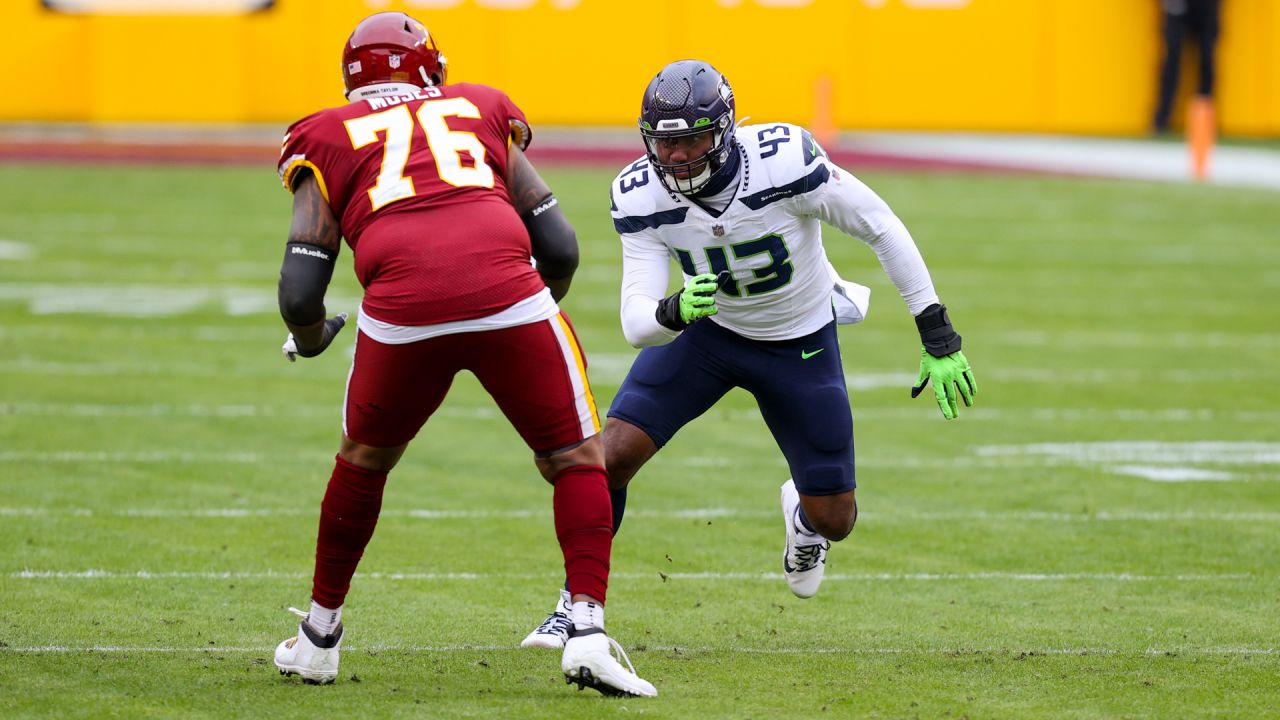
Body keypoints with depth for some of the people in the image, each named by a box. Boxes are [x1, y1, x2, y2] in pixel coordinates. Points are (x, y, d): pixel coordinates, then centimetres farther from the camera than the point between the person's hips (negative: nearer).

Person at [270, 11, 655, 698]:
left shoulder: (327, 142, 23)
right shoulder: (480, 114, 28)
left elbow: (300, 292, 13)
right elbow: (560, 247, 21)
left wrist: (308, 339, 36)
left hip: (401, 309, 0)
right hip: (507, 296, 0)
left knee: (363, 460, 25)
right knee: (576, 459, 15)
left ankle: (318, 638, 35)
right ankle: (587, 630, -1)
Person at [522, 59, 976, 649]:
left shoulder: (784, 162, -34)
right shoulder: (640, 196, -24)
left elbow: (882, 229, -21)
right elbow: (636, 325, -24)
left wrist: (939, 340, -18)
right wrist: (674, 312, -50)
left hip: (801, 344, -1)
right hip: (707, 331, 1)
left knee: (835, 518, 1)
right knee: (614, 452, -19)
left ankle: (804, 518, 41)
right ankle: (576, 603, 0)